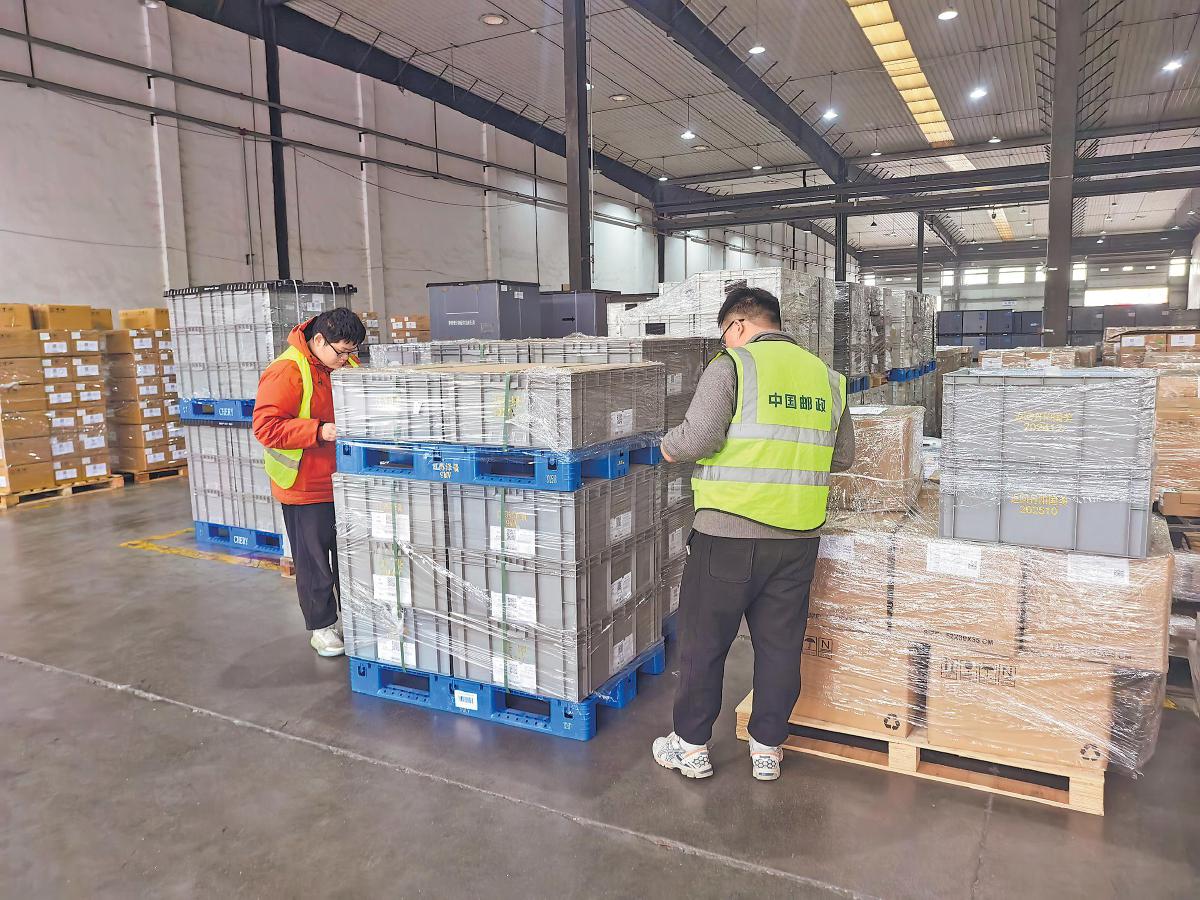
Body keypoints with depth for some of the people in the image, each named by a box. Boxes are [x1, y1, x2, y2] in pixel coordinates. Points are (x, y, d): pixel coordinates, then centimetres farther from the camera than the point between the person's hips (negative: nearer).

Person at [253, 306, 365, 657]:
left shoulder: (347, 366, 4)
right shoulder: (287, 372, -18)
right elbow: (266, 426, -22)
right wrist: (319, 431, -28)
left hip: (344, 481, 6)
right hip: (305, 486, -6)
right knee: (314, 560, 7)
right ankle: (321, 626, 23)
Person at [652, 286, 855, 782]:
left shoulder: (731, 365, -8)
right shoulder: (825, 376, 9)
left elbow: (697, 439, -18)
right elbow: (843, 457, 15)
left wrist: (670, 445, 3)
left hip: (730, 531, -5)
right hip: (799, 536, 5)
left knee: (703, 639, 11)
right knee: (780, 643, 16)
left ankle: (691, 745, 24)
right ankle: (768, 747, 29)